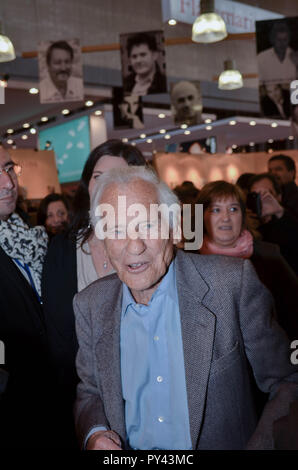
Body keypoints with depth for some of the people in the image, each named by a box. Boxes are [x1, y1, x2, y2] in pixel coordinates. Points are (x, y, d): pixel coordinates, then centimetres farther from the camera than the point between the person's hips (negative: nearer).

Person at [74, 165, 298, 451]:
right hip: (127, 451, 3)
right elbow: (89, 393, 10)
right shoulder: (89, 306, -1)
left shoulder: (232, 283, -12)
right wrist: (94, 434, -10)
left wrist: (261, 445, -19)